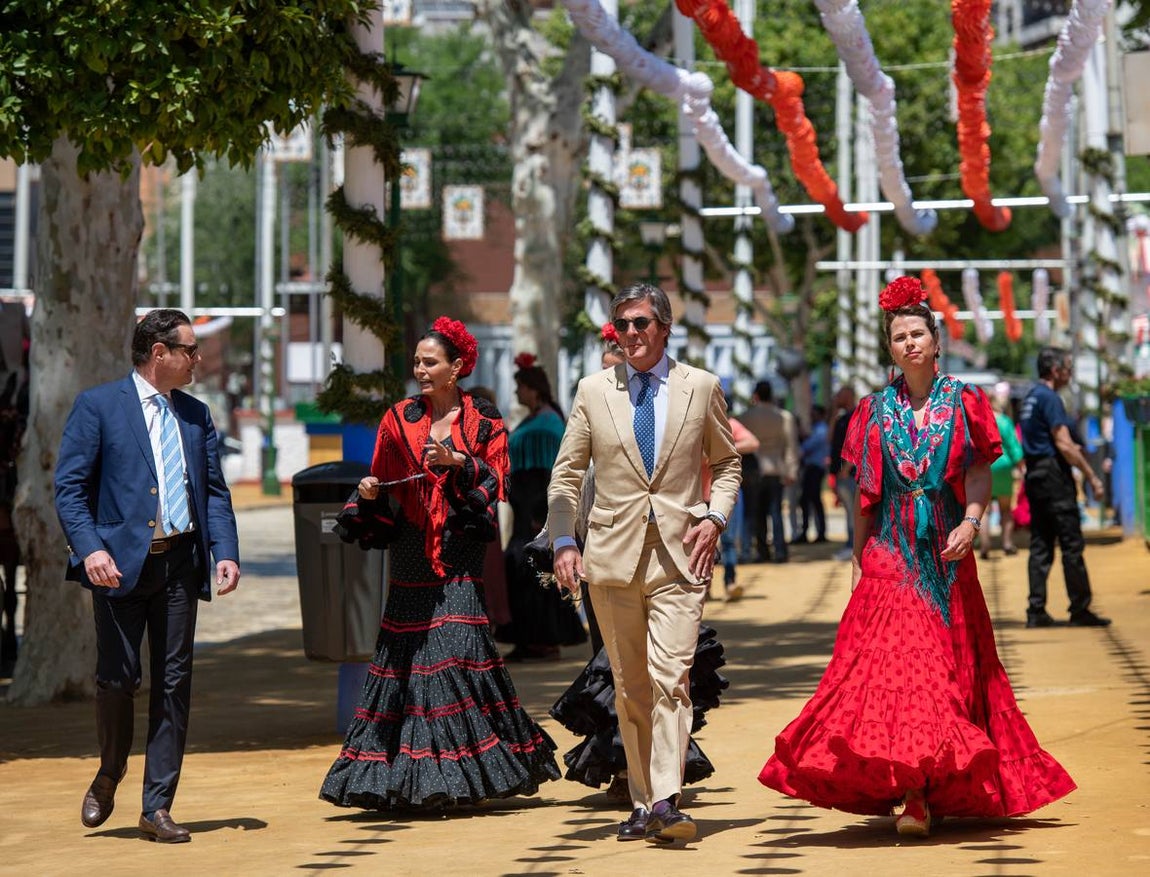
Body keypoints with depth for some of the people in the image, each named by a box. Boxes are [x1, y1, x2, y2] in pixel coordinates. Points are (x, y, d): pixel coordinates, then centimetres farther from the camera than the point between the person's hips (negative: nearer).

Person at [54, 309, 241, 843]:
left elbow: (215, 492, 15)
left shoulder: (196, 414, 15)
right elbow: (69, 487, -6)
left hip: (180, 563, 4)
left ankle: (157, 806, 7)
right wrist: (91, 548, -19)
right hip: (120, 562, -4)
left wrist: (226, 553, 0)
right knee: (117, 677, -3)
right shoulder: (98, 406, -1)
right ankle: (109, 776, 24)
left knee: (174, 683, 2)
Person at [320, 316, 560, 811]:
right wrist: (369, 492, -6)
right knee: (405, 653, -1)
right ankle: (408, 779, 4)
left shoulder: (483, 421, 4)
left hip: (459, 552, -3)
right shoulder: (400, 419, 11)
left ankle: (448, 778, -9)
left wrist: (460, 462, -16)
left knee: (456, 643, -13)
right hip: (412, 554, 3)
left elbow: (497, 483, -1)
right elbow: (382, 482, 16)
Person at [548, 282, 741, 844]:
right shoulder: (594, 391, 8)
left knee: (670, 676, -16)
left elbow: (726, 463, 16)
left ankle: (666, 802, -22)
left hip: (679, 555, -2)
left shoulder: (701, 387, 6)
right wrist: (563, 541, -1)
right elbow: (566, 474, 11)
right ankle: (642, 804, 13)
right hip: (612, 554, 2)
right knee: (629, 687, 6)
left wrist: (714, 517, -1)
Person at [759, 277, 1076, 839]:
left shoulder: (963, 403, 5)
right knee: (890, 661, -11)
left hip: (946, 554, 0)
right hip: (890, 554, 1)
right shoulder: (877, 410, 9)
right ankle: (913, 792, -8)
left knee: (947, 665, -3)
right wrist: (857, 559, 7)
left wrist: (971, 522, -17)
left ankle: (923, 795, 0)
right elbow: (866, 492, 11)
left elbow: (980, 475, 0)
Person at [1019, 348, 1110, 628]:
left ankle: (1036, 611, 4)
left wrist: (1071, 450, 27)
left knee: (1040, 546, 7)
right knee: (1072, 544, -4)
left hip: (1034, 475, 9)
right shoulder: (1050, 398, -13)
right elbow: (1064, 445, -18)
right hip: (1054, 475, -9)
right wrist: (1092, 476, -14)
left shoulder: (1030, 398, 16)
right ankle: (1080, 610, -3)